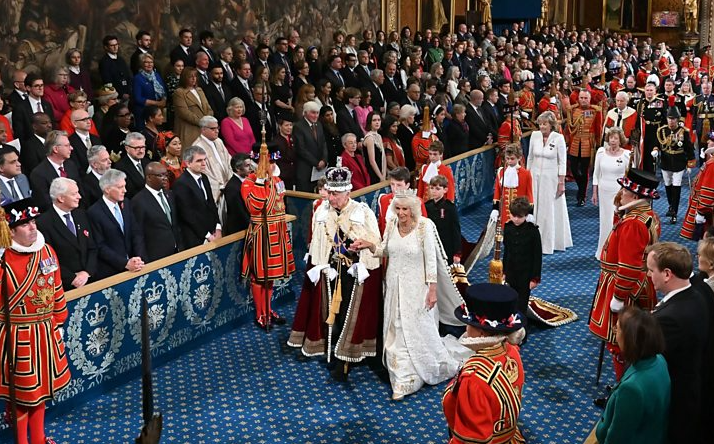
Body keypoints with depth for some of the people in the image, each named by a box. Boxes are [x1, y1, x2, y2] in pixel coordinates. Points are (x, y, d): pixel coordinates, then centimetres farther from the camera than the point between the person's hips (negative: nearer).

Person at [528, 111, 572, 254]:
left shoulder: (559, 138, -11)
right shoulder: (534, 135, -1)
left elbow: (562, 162, -7)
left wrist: (562, 182, -7)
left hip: (551, 178, -3)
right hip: (535, 176, 3)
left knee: (550, 210, 5)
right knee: (534, 208, 7)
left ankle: (549, 243, 16)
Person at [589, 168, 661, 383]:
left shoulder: (632, 223, -27)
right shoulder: (649, 216, 4)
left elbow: (628, 267, -27)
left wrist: (618, 298, -21)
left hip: (625, 288, -10)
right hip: (641, 289, 10)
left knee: (619, 342, 3)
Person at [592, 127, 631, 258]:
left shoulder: (626, 154, -7)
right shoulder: (601, 152, 0)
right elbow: (596, 173, 7)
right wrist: (595, 192, 7)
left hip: (620, 192, -2)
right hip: (604, 191, 2)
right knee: (605, 221, 9)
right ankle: (603, 251, 20)